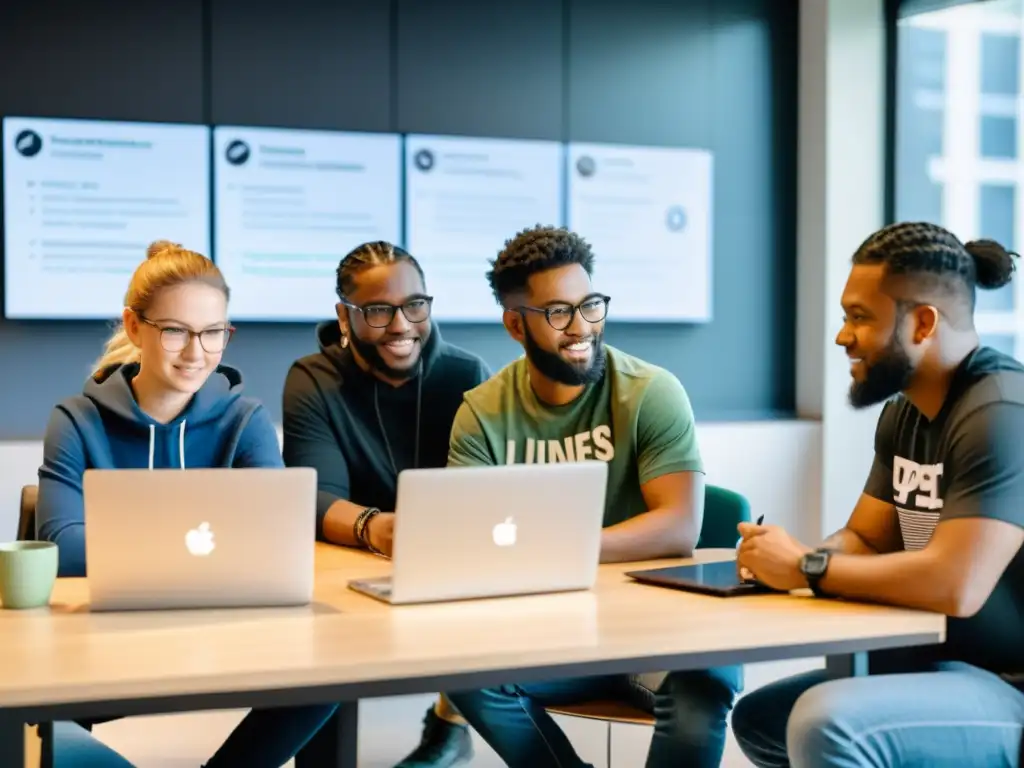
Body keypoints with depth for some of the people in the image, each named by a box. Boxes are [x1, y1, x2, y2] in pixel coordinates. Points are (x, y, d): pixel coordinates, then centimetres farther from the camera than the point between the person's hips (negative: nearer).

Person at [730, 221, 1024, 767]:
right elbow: (863, 539, 13)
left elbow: (955, 586, -31)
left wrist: (805, 567, -20)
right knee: (757, 720, 18)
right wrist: (784, 559, -9)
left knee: (827, 723, -31)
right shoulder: (903, 412, 8)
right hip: (944, 668, 10)